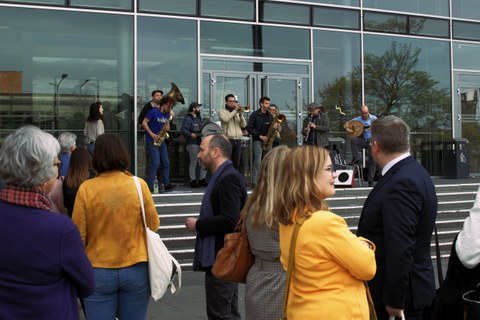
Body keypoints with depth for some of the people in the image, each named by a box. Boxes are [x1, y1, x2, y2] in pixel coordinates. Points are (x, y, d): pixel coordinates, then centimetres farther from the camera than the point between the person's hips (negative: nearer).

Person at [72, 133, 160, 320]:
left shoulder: (86, 188, -8)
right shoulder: (139, 185, -7)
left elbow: (79, 235, -4)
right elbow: (153, 225, 3)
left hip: (98, 271, -1)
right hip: (136, 269, 1)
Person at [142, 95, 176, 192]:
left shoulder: (167, 114, 9)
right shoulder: (153, 112, -11)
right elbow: (144, 123, -11)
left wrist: (167, 128, -7)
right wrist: (152, 135, -17)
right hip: (152, 140, -7)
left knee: (166, 162, 7)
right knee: (155, 163, -13)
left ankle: (166, 184, 15)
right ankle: (150, 186, -10)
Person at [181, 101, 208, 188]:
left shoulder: (198, 118, 22)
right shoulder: (187, 119, -7)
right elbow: (183, 130, -19)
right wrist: (190, 134, -35)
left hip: (201, 143, 8)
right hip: (193, 144, -8)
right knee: (194, 162, -5)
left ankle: (202, 179, 14)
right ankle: (193, 181, 1)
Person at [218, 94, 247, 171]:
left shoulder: (238, 112, 19)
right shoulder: (222, 111, 5)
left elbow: (244, 125, 9)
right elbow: (226, 119, -17)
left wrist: (241, 114, -5)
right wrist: (235, 110, -11)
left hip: (238, 140, 5)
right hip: (228, 140, -5)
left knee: (237, 163, 6)